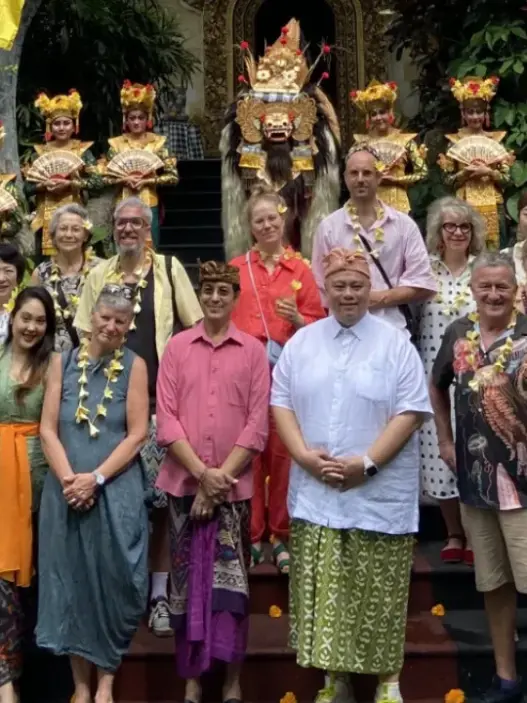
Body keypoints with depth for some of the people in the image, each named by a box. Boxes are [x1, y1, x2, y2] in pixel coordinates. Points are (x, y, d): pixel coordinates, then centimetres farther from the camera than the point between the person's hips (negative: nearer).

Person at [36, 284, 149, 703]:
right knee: (70, 583, 6)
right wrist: (69, 478, -12)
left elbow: (137, 435, -5)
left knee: (111, 583, 0)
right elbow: (48, 429, 2)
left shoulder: (134, 366, 0)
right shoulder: (63, 362, 7)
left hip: (117, 491, -2)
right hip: (66, 491, 2)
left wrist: (95, 478, -14)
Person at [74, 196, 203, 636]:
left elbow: (194, 328, 3)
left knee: (161, 497, 1)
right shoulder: (98, 275, 9)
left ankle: (160, 593, 10)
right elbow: (86, 336, 10)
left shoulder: (169, 268, 3)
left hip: (161, 399, -2)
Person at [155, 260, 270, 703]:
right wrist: (202, 473, -10)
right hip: (185, 480, 1)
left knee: (231, 578, 3)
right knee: (189, 577, 5)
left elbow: (258, 424, -2)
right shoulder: (177, 347, 4)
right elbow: (166, 419, -1)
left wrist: (222, 476, -9)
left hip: (234, 484, -1)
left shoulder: (254, 351, 3)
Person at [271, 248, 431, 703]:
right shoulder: (302, 342, 8)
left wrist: (366, 463, -15)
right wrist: (304, 454, -9)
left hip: (380, 493, -2)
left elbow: (411, 411, -7)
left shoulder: (395, 344, 0)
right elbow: (281, 401, 7)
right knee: (323, 590, 6)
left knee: (377, 595, 3)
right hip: (315, 490, 3)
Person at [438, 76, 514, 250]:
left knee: (493, 249, 4)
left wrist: (488, 172, -14)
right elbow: (448, 179, 1)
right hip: (465, 205, -1)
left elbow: (507, 178, 2)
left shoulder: (496, 140, 5)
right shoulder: (455, 141, 2)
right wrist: (466, 172, -16)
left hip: (492, 205, 1)